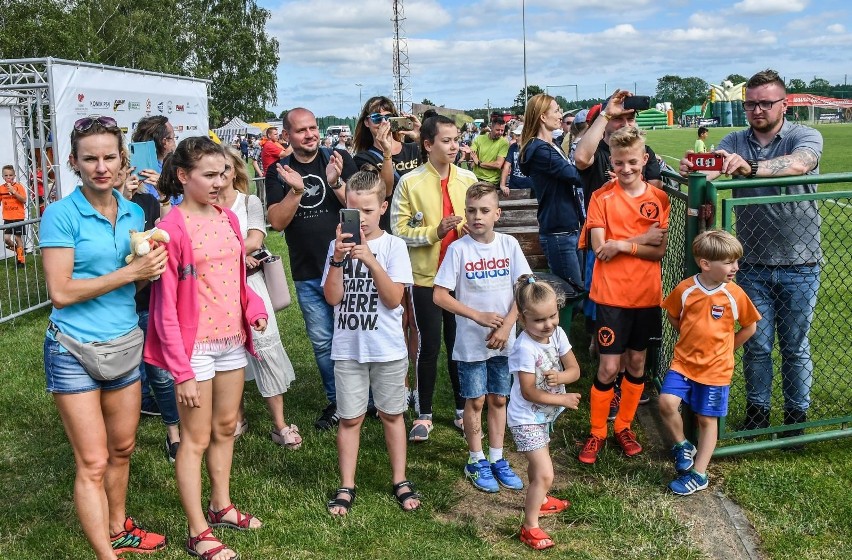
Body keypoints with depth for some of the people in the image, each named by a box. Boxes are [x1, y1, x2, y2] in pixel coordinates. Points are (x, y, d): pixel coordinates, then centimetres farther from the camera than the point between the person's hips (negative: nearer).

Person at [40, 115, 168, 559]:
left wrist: (151, 268, -8)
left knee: (122, 449, 18)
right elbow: (61, 292, -17)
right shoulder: (61, 214, -12)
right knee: (92, 463, -2)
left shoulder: (133, 213, 4)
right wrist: (130, 272, -21)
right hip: (75, 351, -6)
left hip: (124, 344, 6)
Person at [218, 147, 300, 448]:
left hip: (249, 282, -1)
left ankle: (280, 424, 2)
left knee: (266, 348, -5)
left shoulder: (250, 202, 3)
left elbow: (254, 241, -11)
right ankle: (237, 417, 24)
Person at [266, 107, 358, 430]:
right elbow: (277, 222, -6)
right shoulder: (278, 173, 3)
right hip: (307, 274, 2)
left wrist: (335, 183, -23)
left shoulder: (339, 160, -2)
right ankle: (336, 401, 26)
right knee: (322, 342, 11)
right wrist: (296, 190, -20)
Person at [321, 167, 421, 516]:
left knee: (392, 414, 13)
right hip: (348, 348, 1)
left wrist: (369, 258, -24)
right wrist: (338, 259, -21)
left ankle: (400, 481, 28)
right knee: (350, 418, 9)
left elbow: (393, 299, -15)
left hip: (387, 348, -1)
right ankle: (346, 487, 22)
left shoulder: (393, 245, -6)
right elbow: (332, 297, -8)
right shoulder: (339, 245, -1)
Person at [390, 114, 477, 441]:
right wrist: (434, 232, -19)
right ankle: (423, 414, 19)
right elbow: (399, 231, -9)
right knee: (429, 346, 4)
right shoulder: (410, 183, -7)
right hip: (425, 276, -2)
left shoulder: (468, 179, 2)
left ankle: (462, 409, 27)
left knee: (460, 343, 11)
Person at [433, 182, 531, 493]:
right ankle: (476, 461, 22)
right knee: (476, 401, 7)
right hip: (471, 342, -2)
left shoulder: (509, 244, -2)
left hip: (504, 340, 3)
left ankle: (497, 459, 26)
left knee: (498, 399, 12)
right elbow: (440, 296, -11)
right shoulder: (458, 249, -9)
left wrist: (506, 327, -12)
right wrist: (478, 316, -16)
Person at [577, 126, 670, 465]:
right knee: (608, 367, 0)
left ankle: (623, 426, 30)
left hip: (646, 294, 3)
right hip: (611, 294, -3)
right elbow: (599, 249, -12)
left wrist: (622, 244, -16)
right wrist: (643, 238, -14)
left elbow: (659, 250, -5)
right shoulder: (602, 198, -4)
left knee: (637, 362, 13)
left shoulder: (659, 198, 1)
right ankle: (597, 433, 16)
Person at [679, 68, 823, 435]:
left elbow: (798, 164, -29)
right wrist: (694, 169, -40)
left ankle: (797, 414, 27)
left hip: (798, 265, -2)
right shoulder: (735, 142, 4)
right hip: (753, 264, 2)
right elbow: (711, 168, -16)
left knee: (795, 346, 10)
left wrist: (750, 167, -47)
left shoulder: (805, 137, -6)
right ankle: (757, 409, 28)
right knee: (756, 344, 10)